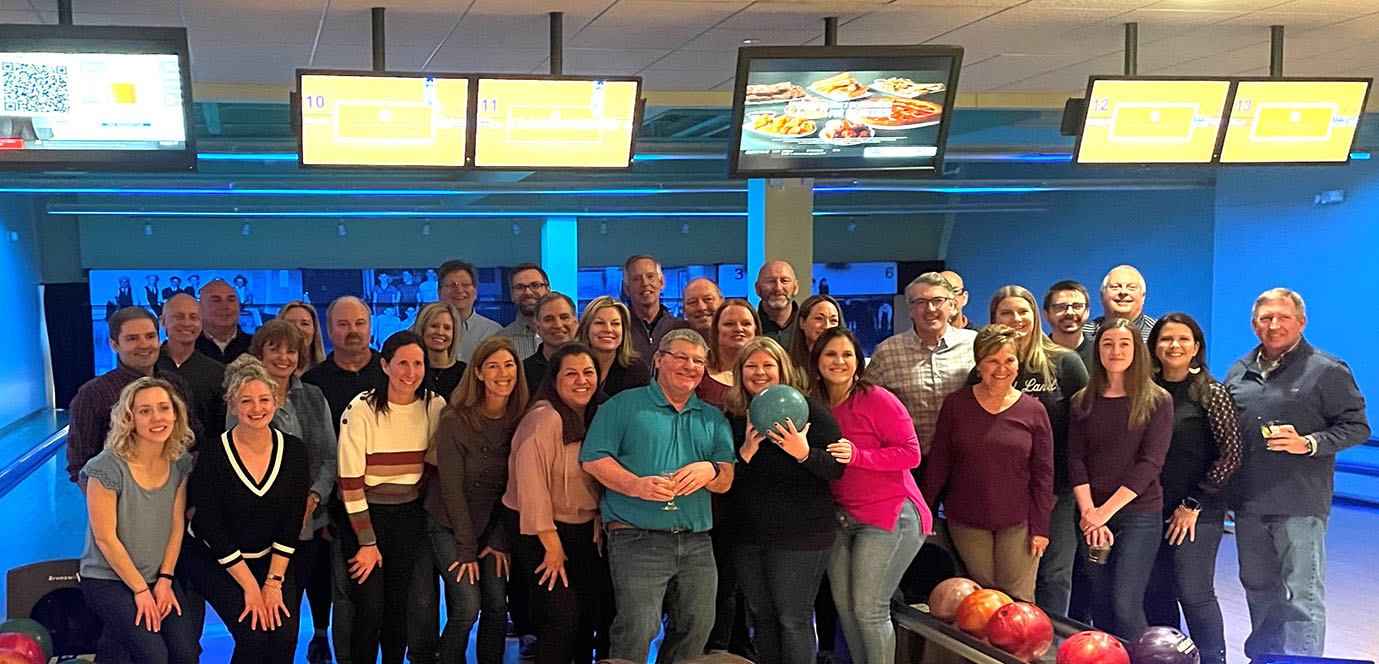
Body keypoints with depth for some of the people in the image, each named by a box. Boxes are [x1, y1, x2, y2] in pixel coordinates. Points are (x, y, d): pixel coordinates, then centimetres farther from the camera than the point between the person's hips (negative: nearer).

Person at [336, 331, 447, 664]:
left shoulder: (435, 406, -4)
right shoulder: (362, 409, -16)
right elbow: (350, 480, -13)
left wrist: (436, 520, 6)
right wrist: (367, 542, -12)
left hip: (409, 514, 4)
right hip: (364, 512, -3)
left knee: (400, 604, 9)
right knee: (370, 608, -6)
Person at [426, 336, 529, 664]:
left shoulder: (520, 420, -6)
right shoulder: (454, 421, -18)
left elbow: (514, 485, -2)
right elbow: (452, 488, -15)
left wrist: (500, 540, -6)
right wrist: (467, 548, -13)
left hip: (493, 524, 4)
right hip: (449, 525, -4)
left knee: (497, 606, -2)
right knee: (467, 607, -12)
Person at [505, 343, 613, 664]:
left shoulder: (596, 417, 6)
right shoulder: (543, 420, -18)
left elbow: (602, 478, 10)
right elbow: (531, 489, -21)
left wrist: (598, 528, -2)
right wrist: (553, 549, -18)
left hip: (585, 534, 7)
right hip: (544, 534, -7)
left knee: (589, 616, 9)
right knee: (563, 618, -11)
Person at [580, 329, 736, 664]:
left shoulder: (713, 418, 18)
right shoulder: (624, 405, 5)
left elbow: (726, 480, 12)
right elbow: (593, 459, -4)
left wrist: (709, 470, -12)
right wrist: (637, 485, -19)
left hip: (697, 544, 5)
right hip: (636, 539, -5)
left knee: (698, 627, 7)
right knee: (637, 631, -11)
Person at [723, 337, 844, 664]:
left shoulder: (809, 410, -8)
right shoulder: (733, 418, 5)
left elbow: (836, 468, -12)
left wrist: (804, 453, -31)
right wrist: (746, 452, -16)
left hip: (801, 533, -5)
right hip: (747, 535, 5)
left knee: (793, 620, -1)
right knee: (761, 617, 15)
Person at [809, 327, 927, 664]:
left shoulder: (877, 399, -11)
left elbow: (911, 453, -15)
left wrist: (857, 455, -23)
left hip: (889, 515, -6)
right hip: (843, 518, 7)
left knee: (869, 609, -6)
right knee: (844, 604, 10)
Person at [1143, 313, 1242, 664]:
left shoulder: (1211, 392, -5)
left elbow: (1231, 454, -8)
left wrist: (1193, 504, -9)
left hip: (1197, 514, -4)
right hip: (1151, 509, 4)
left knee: (1194, 593, -7)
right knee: (1155, 593, 8)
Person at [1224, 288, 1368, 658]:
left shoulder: (1327, 370, -4)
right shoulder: (1239, 371, 13)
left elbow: (1357, 427, -5)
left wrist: (1309, 443, -20)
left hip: (1299, 505, -6)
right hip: (1248, 503, 6)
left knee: (1301, 594, -4)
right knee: (1257, 588, 17)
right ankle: (1263, 656, 32)